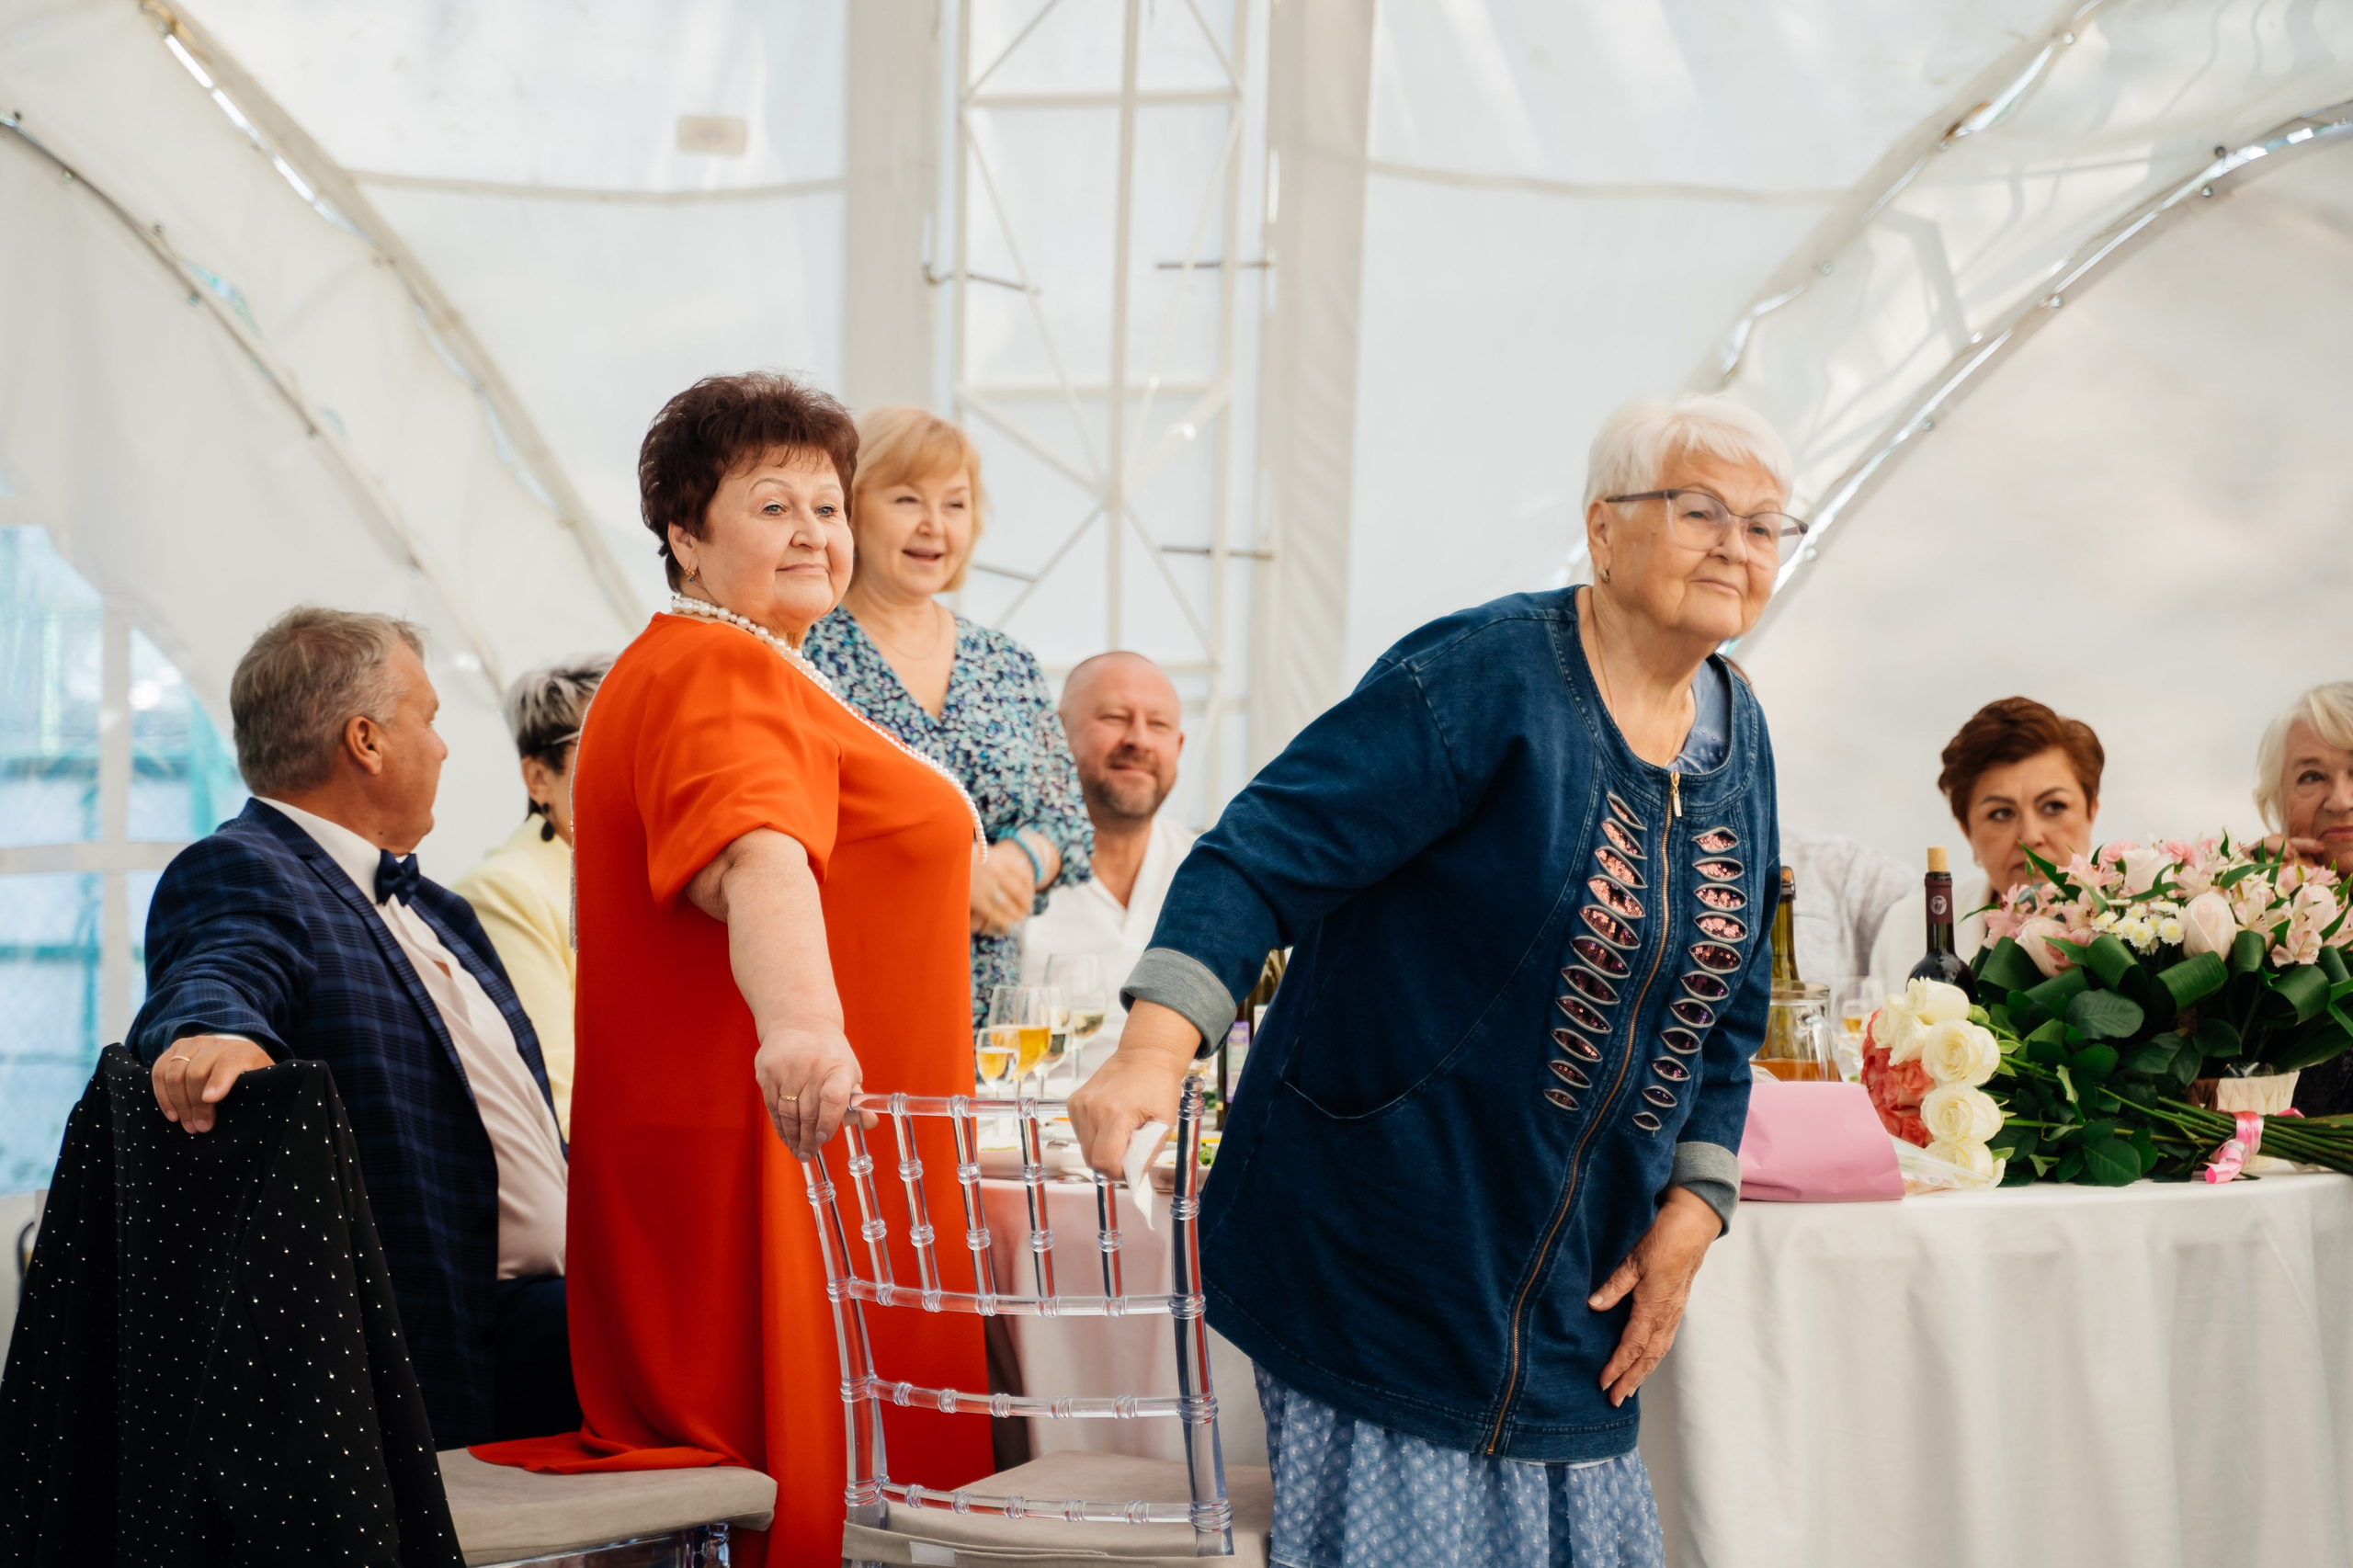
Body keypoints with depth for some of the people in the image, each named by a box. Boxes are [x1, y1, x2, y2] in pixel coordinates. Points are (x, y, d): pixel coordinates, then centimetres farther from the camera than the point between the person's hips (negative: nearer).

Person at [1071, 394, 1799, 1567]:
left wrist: (1690, 1212, 4)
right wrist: (1156, 1043, -35)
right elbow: (1266, 853, -21)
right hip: (1372, 1242, -7)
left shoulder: (1740, 746, 9)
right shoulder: (1481, 679, -14)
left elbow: (1725, 1018, 16)